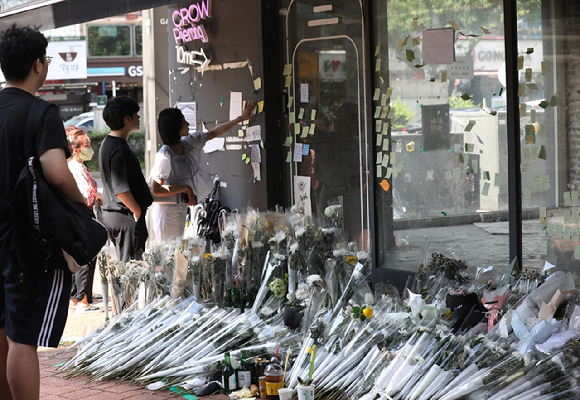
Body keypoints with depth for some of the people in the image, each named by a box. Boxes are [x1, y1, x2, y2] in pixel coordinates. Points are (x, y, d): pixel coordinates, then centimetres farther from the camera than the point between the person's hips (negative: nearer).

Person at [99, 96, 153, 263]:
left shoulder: (107, 143, 12)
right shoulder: (120, 149, -20)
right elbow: (121, 189, -25)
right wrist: (138, 212, -14)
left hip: (111, 214, 10)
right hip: (126, 218, -10)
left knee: (124, 265, 17)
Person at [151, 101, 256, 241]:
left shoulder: (188, 143, -4)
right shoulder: (164, 156, -27)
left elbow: (213, 133, 11)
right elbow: (156, 190, -28)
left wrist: (241, 118, 13)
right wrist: (186, 188, -23)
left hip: (181, 208, 8)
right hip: (168, 212, -8)